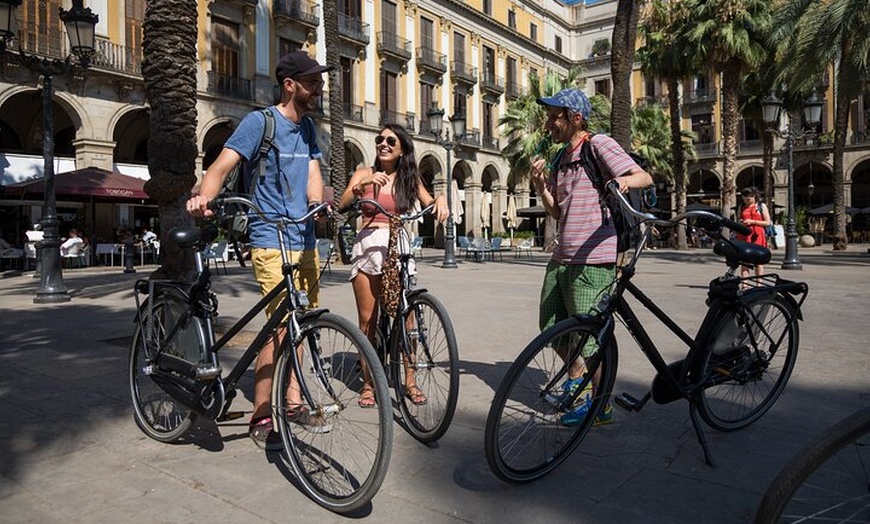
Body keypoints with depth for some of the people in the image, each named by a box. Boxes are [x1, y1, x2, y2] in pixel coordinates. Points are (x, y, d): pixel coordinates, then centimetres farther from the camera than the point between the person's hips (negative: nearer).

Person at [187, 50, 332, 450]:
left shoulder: (307, 128, 14)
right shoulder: (259, 121, -7)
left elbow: (313, 174, 5)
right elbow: (222, 165, -17)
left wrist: (317, 203, -18)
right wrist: (204, 197, -37)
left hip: (305, 240, 7)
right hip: (272, 241, -7)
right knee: (282, 326, -12)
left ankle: (293, 402, 27)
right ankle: (260, 418, 1)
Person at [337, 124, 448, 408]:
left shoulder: (409, 178, 12)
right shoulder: (364, 173, 7)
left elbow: (429, 206, 3)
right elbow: (342, 204, -8)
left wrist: (440, 199, -19)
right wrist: (362, 185, -23)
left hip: (398, 246, 1)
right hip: (368, 244, -1)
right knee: (367, 319, 1)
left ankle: (410, 380, 8)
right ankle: (368, 383, 12)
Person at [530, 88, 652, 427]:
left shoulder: (599, 145, -6)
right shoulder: (560, 158, 17)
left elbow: (645, 177, -14)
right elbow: (556, 212, 15)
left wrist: (624, 180, -35)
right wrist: (539, 184, -1)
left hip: (593, 259, -8)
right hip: (562, 256, 8)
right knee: (550, 326, 15)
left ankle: (601, 407, 16)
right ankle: (576, 376, 40)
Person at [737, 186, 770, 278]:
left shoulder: (761, 206, 6)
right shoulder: (742, 208, 15)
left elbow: (768, 222, 0)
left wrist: (753, 222, -10)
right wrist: (740, 223, 1)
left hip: (757, 236, -2)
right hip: (744, 236, 3)